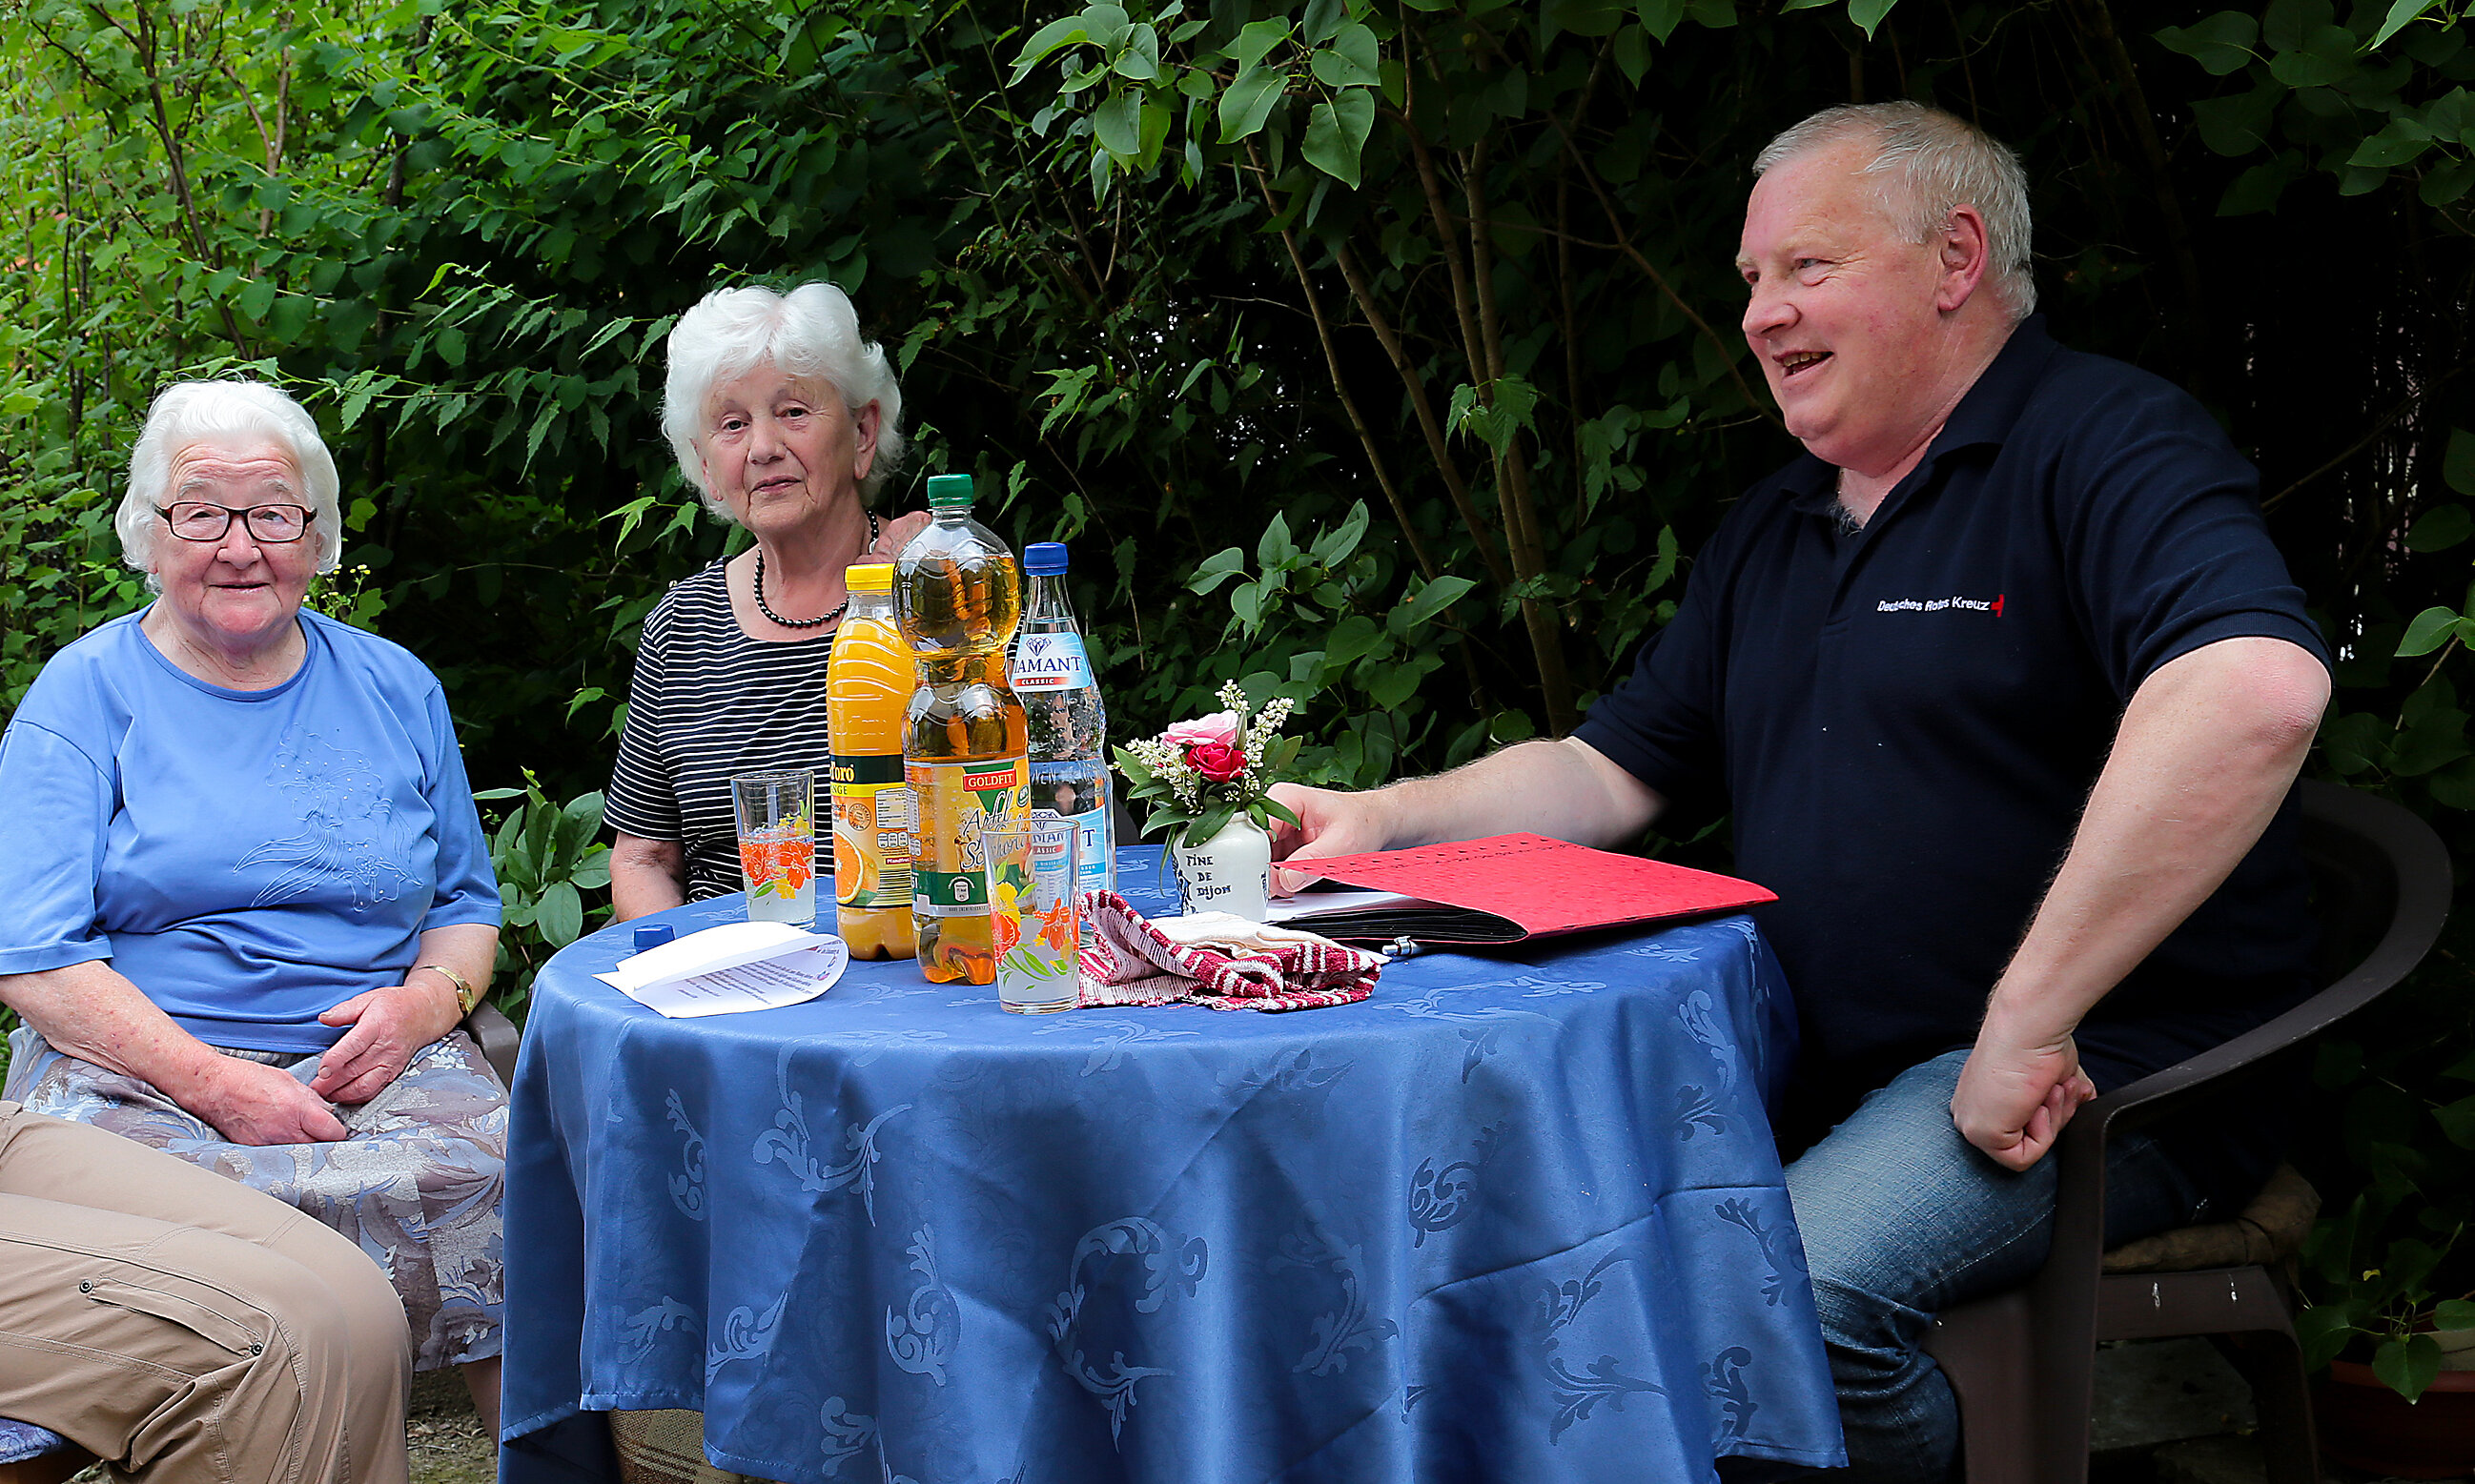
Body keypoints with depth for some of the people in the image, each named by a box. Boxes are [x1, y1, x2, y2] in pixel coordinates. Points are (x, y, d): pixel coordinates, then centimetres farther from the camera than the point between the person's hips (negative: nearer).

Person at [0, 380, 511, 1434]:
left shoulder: (395, 687, 16)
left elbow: (468, 906, 21)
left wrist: (426, 1000, -4)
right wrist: (216, 1083, -17)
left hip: (375, 1063, 3)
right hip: (134, 1065, -2)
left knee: (480, 1175, -29)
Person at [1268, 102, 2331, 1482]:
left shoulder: (2103, 444, -10)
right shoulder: (1773, 529, 19)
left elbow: (2256, 690, -30)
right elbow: (1612, 770, 23)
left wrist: (2025, 1023, -30)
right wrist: (1388, 820, 3)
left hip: (2102, 1067, -8)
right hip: (1828, 1061, 8)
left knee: (1789, 1296, -31)